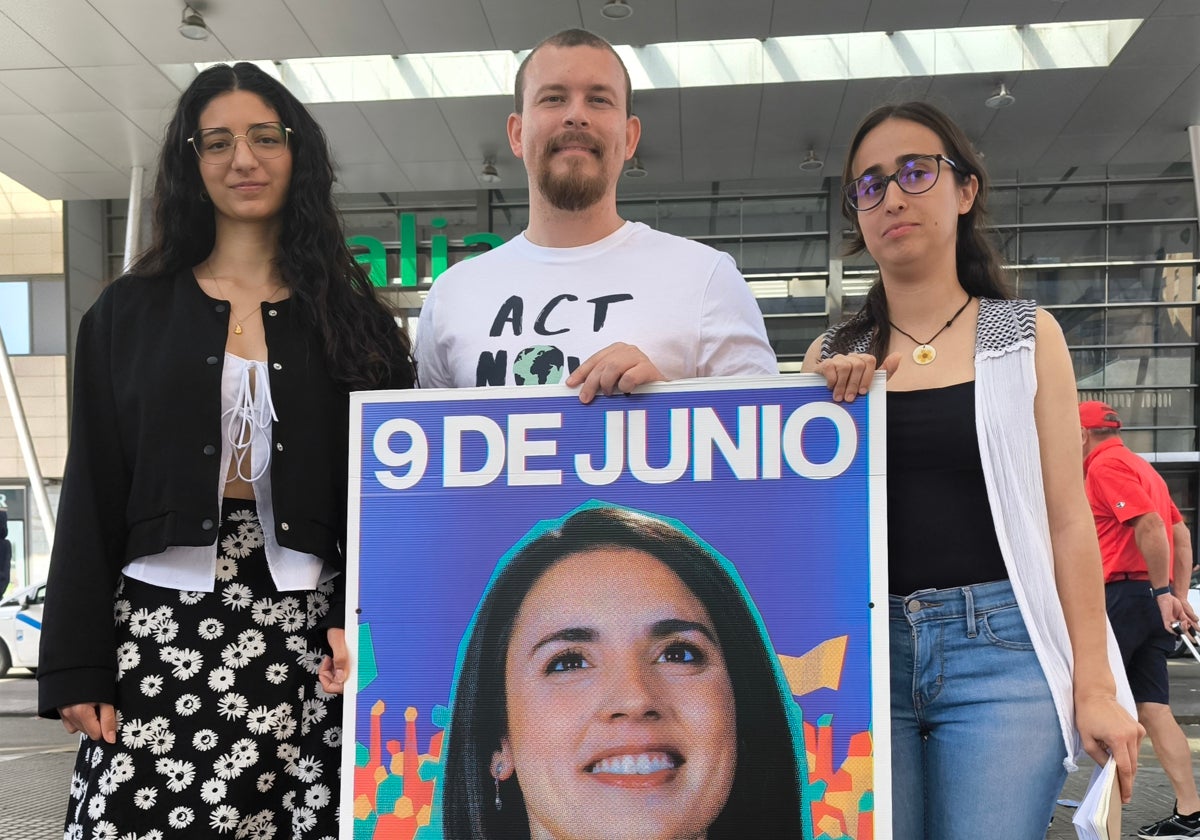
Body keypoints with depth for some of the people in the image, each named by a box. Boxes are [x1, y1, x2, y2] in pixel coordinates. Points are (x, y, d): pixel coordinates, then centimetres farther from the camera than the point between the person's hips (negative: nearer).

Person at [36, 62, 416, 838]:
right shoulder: (130, 314, 10)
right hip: (160, 624, 0)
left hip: (302, 626, 0)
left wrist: (358, 617, -10)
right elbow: (91, 498, 6)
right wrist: (76, 667, -1)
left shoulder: (352, 320, 9)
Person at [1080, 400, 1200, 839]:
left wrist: (1162, 593, -21)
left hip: (1121, 593, -9)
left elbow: (1150, 525, -20)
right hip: (1151, 601, 9)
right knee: (1153, 710, 7)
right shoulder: (1141, 468, 21)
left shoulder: (1105, 465, -8)